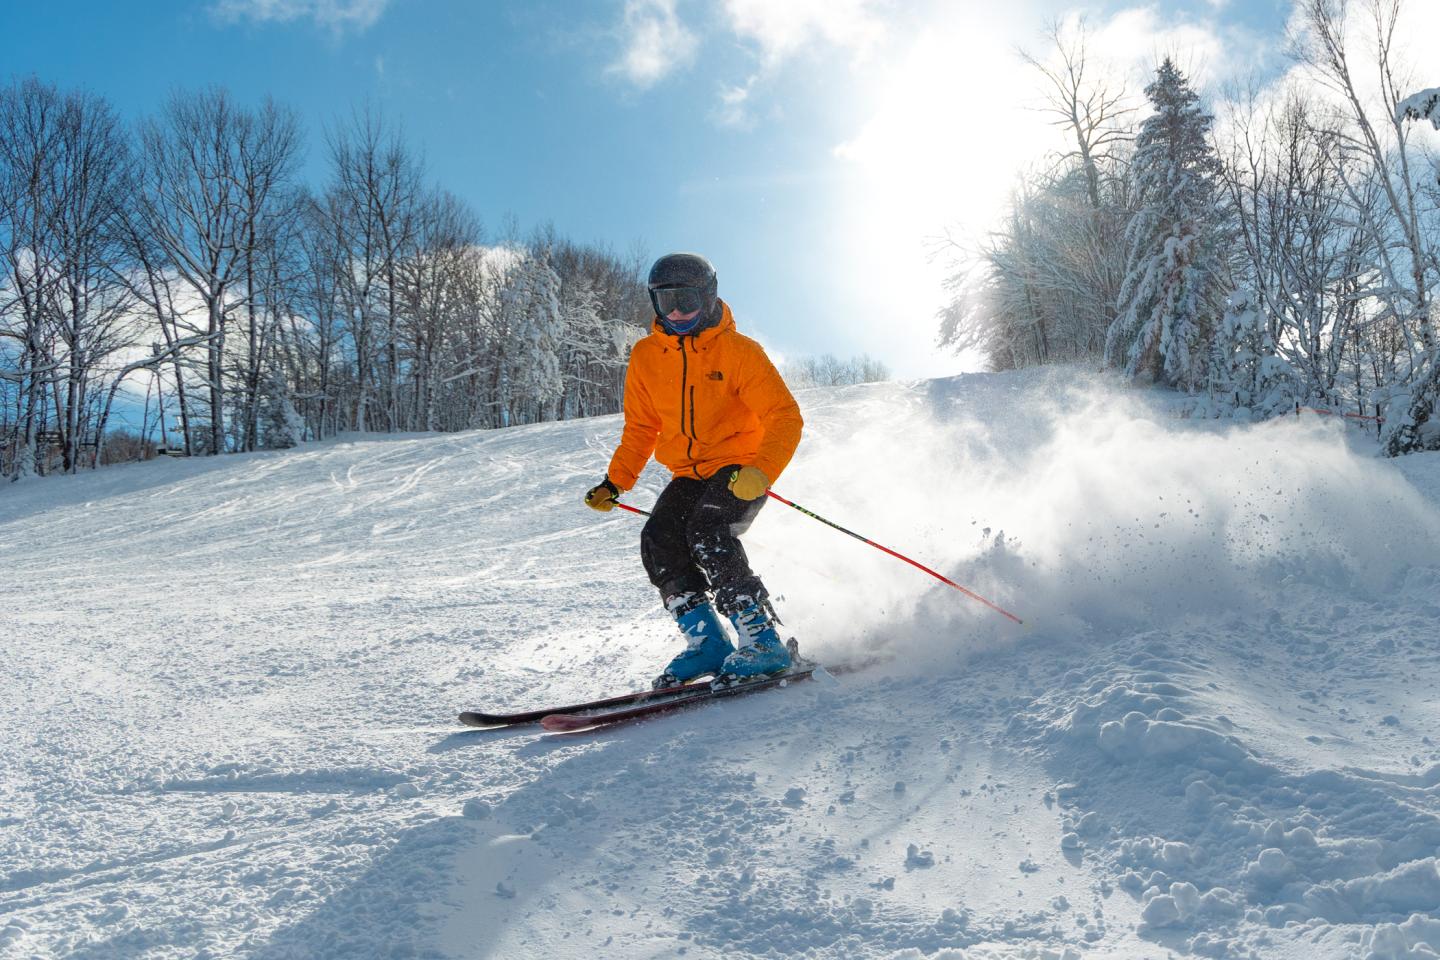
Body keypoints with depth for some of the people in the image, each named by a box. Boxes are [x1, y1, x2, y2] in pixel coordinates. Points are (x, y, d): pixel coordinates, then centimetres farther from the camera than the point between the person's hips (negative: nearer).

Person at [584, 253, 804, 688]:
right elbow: (640, 428, 15)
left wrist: (761, 472, -32)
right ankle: (707, 643, -11)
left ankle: (763, 640, -23)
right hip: (690, 473, 6)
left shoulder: (740, 351, -11)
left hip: (741, 468, -5)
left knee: (706, 534, -29)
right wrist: (615, 482, 6)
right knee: (659, 540, -18)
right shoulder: (646, 357, 4)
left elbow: (785, 416, -16)